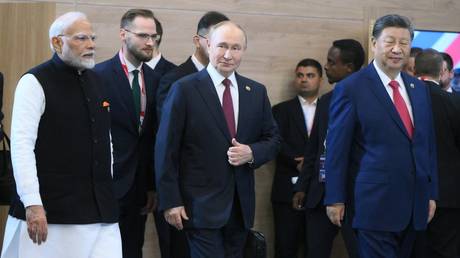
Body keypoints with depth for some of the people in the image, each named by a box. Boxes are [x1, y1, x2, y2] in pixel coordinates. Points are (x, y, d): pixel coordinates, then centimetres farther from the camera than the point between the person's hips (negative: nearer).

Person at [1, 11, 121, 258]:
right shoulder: (35, 82, -6)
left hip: (100, 210, 6)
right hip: (51, 210, -6)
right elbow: (21, 145, -14)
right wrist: (32, 204, -21)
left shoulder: (95, 81, 15)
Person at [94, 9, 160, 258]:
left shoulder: (154, 79, 9)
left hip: (139, 187, 6)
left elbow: (152, 134, 12)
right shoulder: (100, 75, -10)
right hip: (108, 184, -6)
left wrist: (152, 185, 11)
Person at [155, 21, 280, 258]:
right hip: (201, 205, -5)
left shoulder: (257, 92, 9)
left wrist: (251, 153, -9)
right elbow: (166, 150, -7)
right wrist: (170, 202, -11)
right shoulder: (185, 89, -6)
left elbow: (273, 139, 14)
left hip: (241, 205, 5)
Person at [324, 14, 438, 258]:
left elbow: (427, 144, 16)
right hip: (375, 203, -6)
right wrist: (335, 199, -9)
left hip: (414, 203, 6)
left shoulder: (419, 89, 12)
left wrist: (431, 192, 12)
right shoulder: (351, 88, -7)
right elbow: (337, 148, -7)